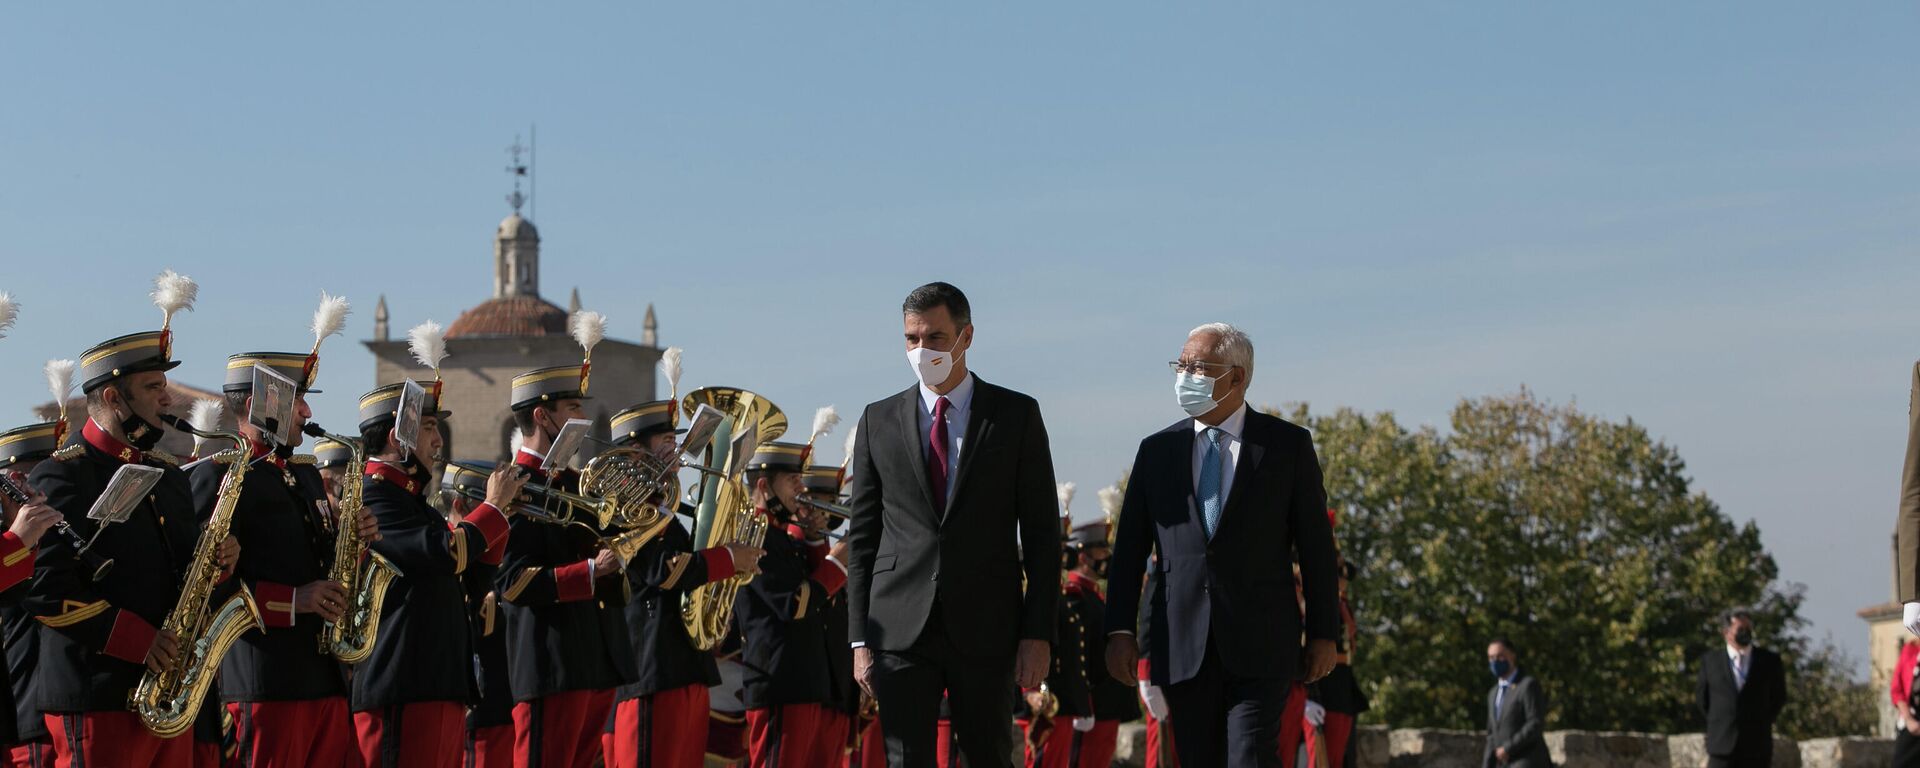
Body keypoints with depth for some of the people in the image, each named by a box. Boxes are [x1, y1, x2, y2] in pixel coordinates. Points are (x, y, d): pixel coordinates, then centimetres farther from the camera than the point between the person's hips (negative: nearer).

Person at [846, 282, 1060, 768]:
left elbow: (1041, 532, 3)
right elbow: (863, 536, 10)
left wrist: (1037, 634, -5)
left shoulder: (1017, 415, 4)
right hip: (901, 631, 1)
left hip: (986, 631, -1)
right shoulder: (879, 422, 9)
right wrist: (860, 638, 3)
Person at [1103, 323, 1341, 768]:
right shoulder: (1157, 450, 10)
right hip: (1183, 647, 3)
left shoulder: (1287, 445, 3)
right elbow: (1129, 548, 9)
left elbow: (1315, 544, 3)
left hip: (1261, 646, -3)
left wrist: (1323, 633, 1)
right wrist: (1119, 630, 1)